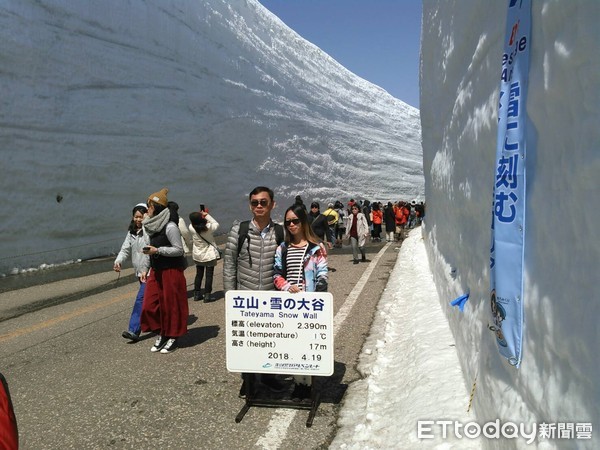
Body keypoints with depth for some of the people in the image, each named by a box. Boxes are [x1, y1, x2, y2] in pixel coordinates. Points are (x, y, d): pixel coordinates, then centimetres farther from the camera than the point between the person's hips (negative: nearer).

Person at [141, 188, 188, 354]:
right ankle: (161, 334, 22)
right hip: (156, 271, 8)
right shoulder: (153, 225, 8)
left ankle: (173, 337, 19)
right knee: (150, 304, 6)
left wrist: (157, 250, -20)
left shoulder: (170, 226, -17)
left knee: (171, 305, 3)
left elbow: (179, 249, -16)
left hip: (171, 271, -8)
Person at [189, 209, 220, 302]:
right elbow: (216, 224, -2)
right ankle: (207, 295, 5)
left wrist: (200, 216, -1)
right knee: (209, 275, 4)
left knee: (199, 274, 17)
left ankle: (197, 294, 23)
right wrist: (207, 215, -2)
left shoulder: (191, 228, -15)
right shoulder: (208, 227, -21)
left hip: (198, 256, 4)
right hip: (209, 255, -4)